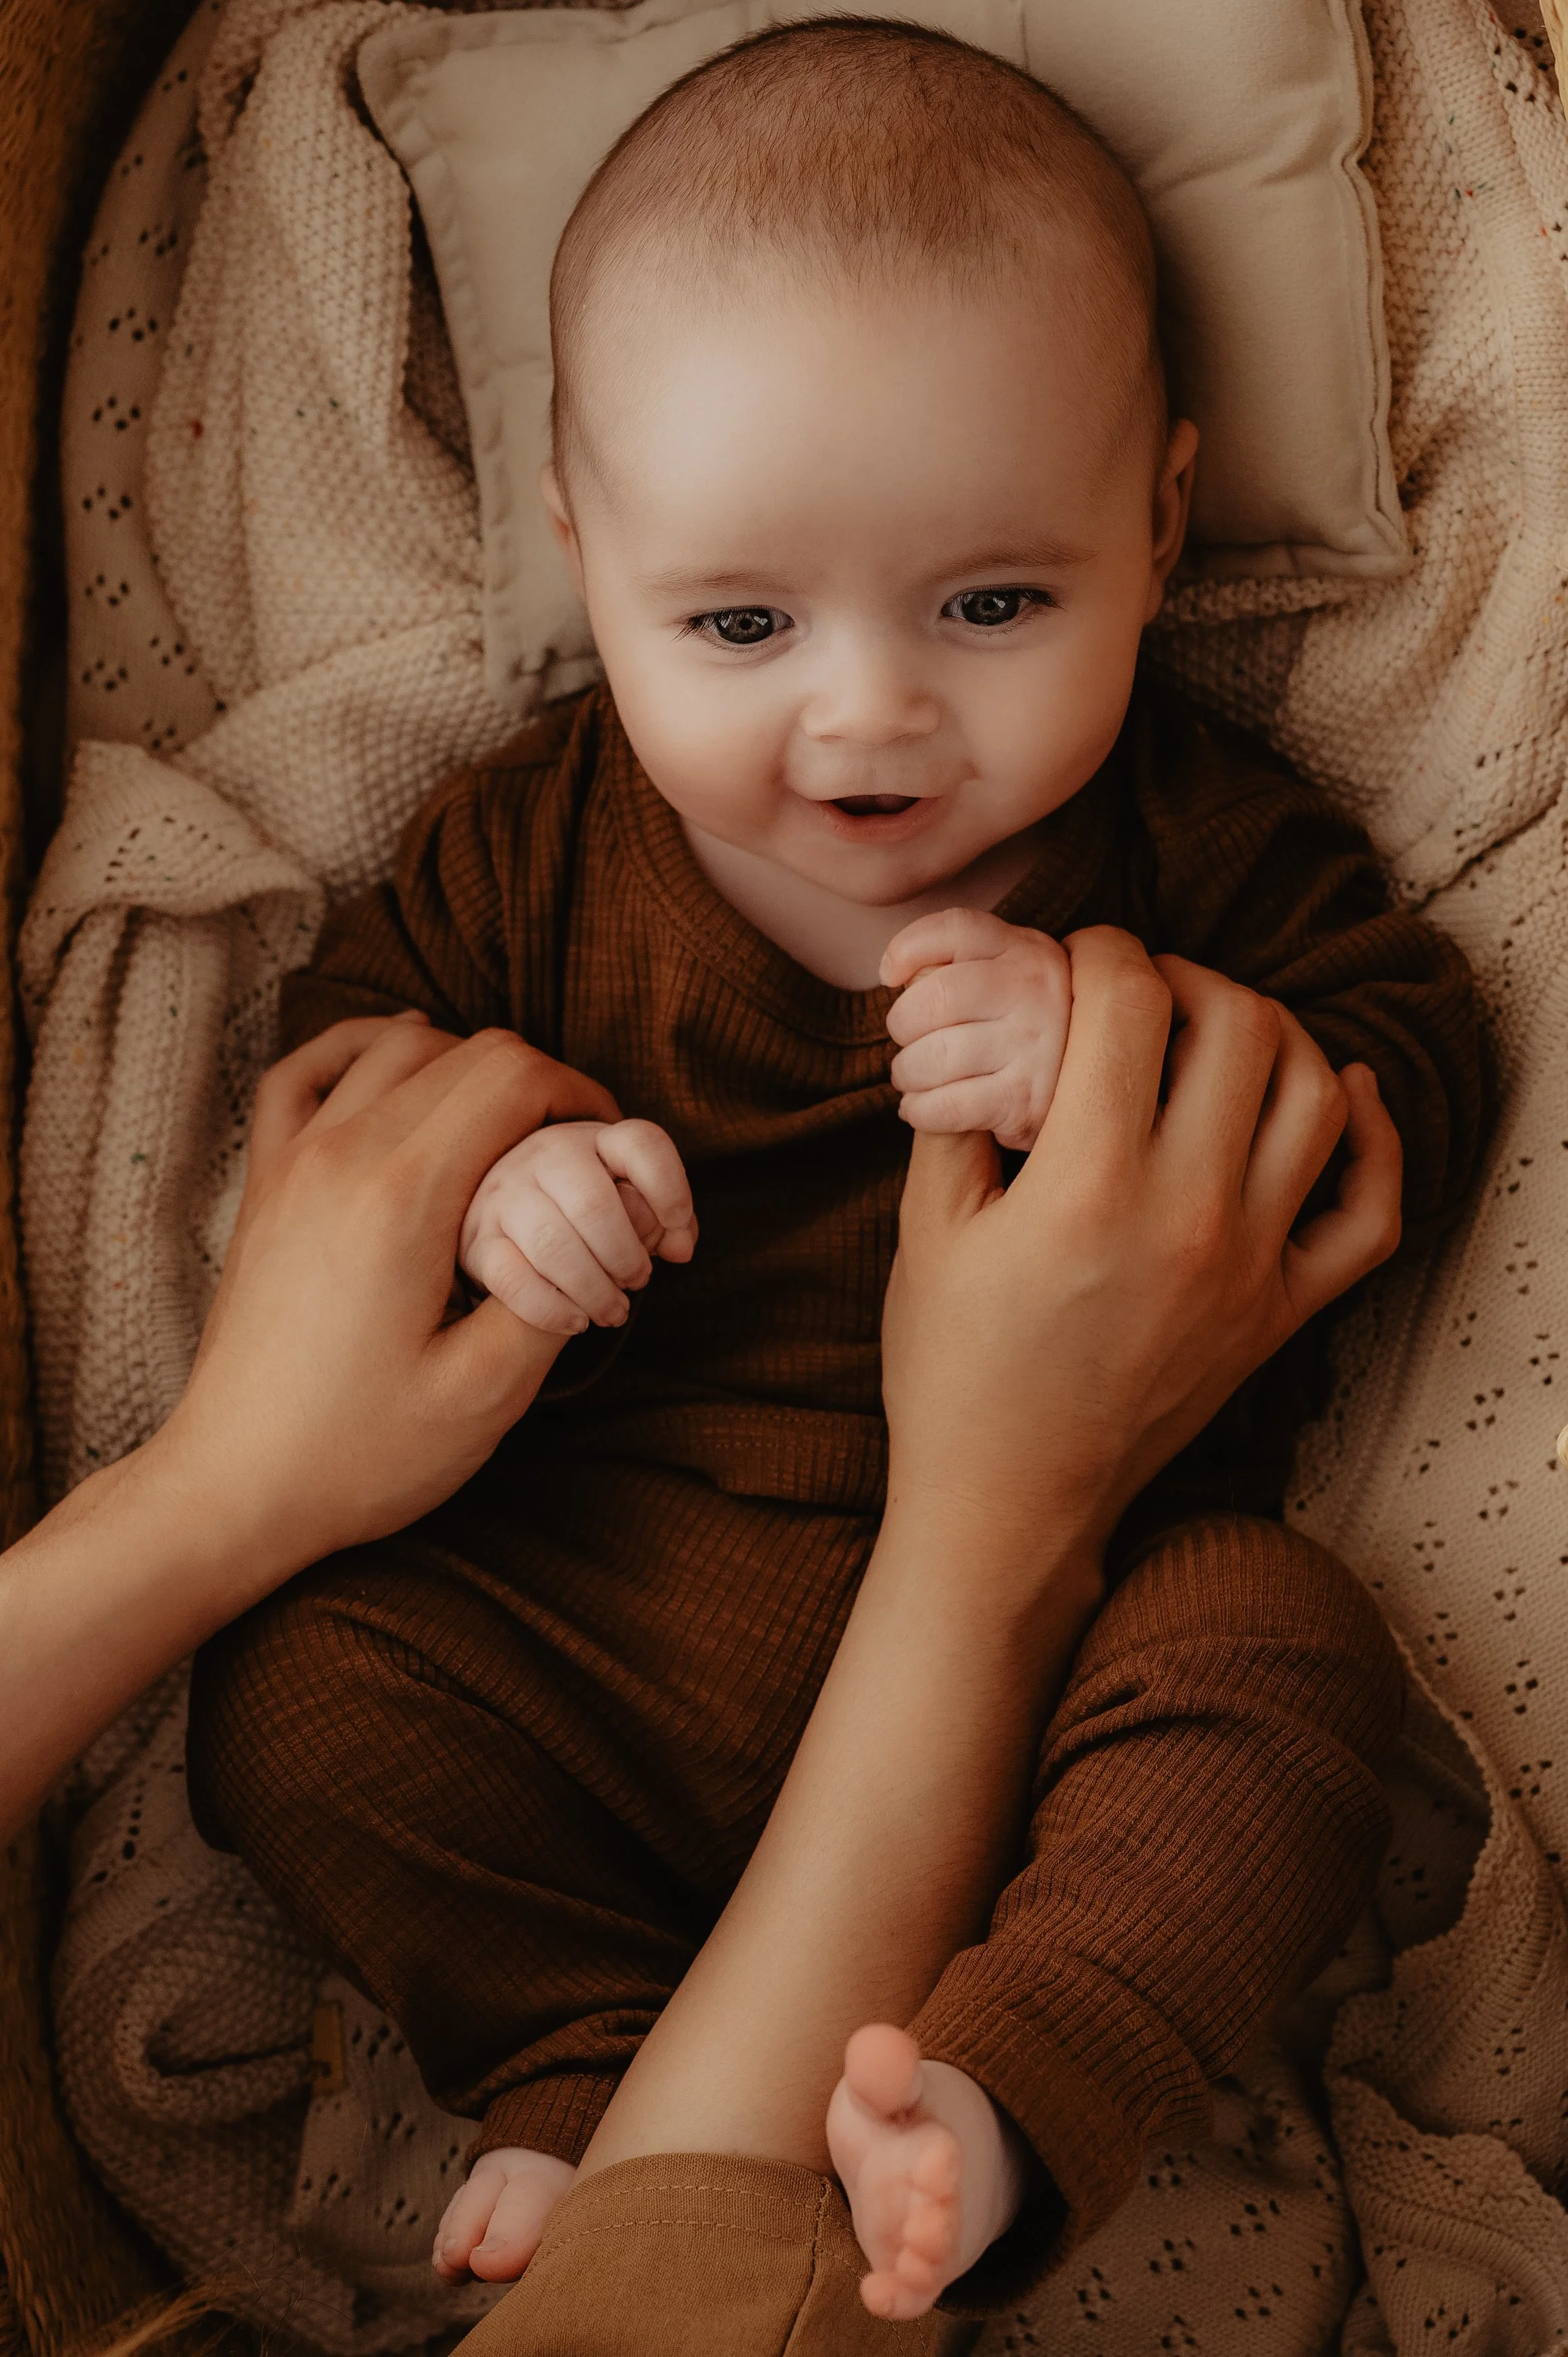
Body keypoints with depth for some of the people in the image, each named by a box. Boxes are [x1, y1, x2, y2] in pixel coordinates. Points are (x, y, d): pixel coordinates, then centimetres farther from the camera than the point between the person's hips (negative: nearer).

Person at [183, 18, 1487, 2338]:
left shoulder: (1189, 831, -2)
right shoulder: (545, 838, 1)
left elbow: (1413, 1066, -1)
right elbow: (347, 1020, 11)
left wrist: (1122, 1059, -20)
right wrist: (472, 1170, -13)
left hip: (1066, 1568, -1)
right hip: (600, 1579, 2)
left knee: (1282, 1669, -29)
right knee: (300, 1695, -16)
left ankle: (999, 2096, -28)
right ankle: (595, 2067, -6)